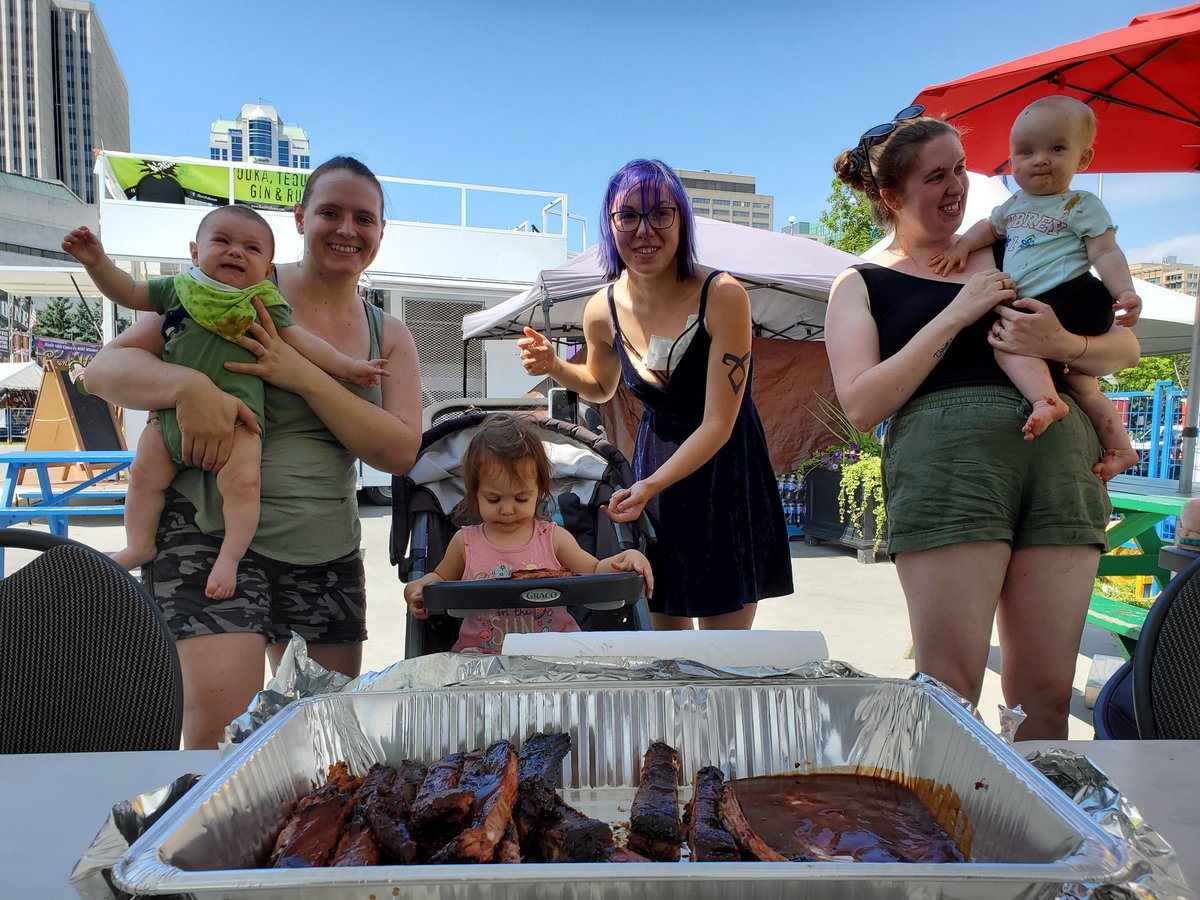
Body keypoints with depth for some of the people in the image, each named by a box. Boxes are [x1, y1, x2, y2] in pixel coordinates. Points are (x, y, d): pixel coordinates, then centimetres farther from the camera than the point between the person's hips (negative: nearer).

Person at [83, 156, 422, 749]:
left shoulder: (390, 338, 8)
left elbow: (400, 451, -6)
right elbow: (106, 367, -3)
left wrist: (303, 376, -16)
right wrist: (187, 384, -25)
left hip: (327, 551, 4)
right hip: (212, 532, -4)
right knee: (222, 733, -17)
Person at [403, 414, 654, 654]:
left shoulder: (553, 537, 5)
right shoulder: (465, 541, 7)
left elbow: (593, 571, 10)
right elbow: (441, 578, 23)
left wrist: (626, 559, -9)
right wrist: (417, 589, 1)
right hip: (480, 651, 0)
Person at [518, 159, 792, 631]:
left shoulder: (723, 295, -20)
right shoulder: (603, 310, -7)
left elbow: (717, 424, -20)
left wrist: (650, 485, -30)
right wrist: (555, 367, -5)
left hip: (725, 468, -3)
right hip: (654, 460, 4)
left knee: (726, 649, 2)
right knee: (664, 631, 12)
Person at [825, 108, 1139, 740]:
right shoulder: (862, 285, 13)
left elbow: (1125, 348, 20)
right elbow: (860, 405, -3)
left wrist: (1062, 345, -4)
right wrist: (954, 316, -6)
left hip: (1058, 454, 4)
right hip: (943, 459, -3)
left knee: (1045, 699, 4)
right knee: (948, 694, -5)